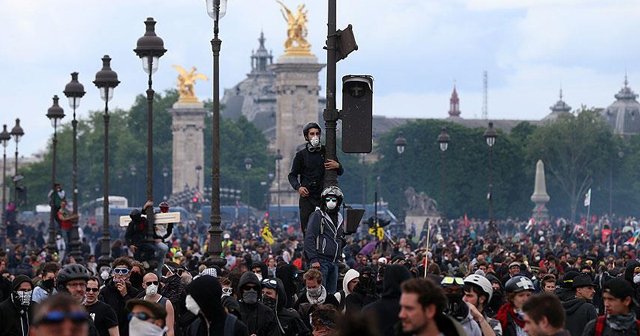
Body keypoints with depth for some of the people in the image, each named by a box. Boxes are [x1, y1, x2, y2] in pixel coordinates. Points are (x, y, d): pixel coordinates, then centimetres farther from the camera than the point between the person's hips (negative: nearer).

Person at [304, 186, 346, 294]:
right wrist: (313, 260, -17)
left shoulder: (339, 218, 18)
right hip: (320, 261, -7)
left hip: (334, 262, 7)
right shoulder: (317, 215, -3)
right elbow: (309, 239, -10)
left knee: (332, 293, 7)